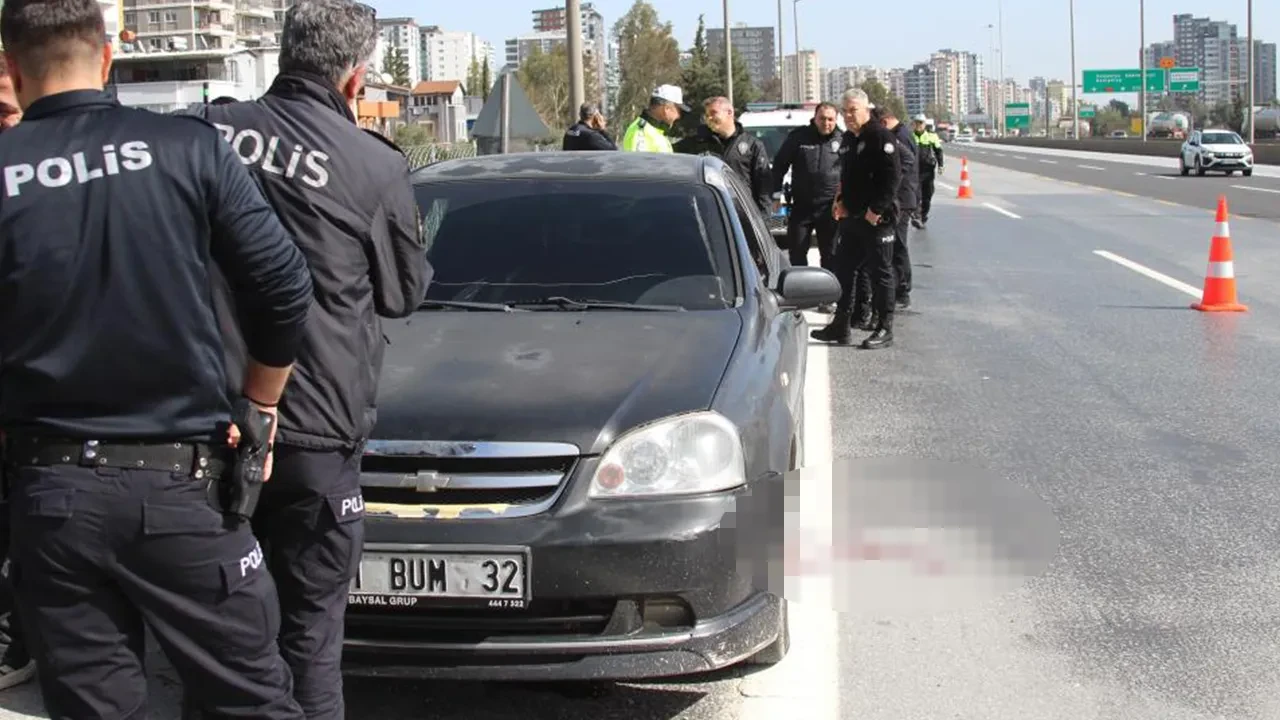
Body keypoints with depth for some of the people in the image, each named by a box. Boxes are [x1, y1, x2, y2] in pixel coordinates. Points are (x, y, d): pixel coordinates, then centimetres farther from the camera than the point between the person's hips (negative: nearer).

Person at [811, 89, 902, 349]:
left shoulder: (880, 136, -13)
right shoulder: (851, 140, 15)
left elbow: (892, 176, -19)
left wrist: (876, 210, -21)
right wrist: (842, 201, 10)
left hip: (876, 219, -9)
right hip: (852, 217, 9)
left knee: (880, 273, -1)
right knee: (845, 270, 13)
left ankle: (885, 329, 5)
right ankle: (841, 326, 21)